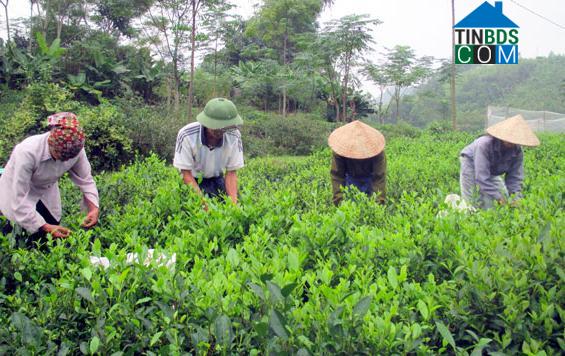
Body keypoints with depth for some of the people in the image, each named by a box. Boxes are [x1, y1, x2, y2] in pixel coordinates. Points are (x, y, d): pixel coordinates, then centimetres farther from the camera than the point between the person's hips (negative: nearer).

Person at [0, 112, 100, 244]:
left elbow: (86, 180, -15)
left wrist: (94, 208, -31)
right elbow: (19, 200, -34)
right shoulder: (27, 152, -39)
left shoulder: (76, 149, -27)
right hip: (17, 193, -4)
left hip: (46, 192, 5)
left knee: (54, 236, 6)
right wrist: (45, 227, -39)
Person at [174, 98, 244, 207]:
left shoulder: (234, 136, -21)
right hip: (193, 180, -2)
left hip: (216, 179, 3)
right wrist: (204, 202, -31)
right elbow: (186, 173, -22)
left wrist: (233, 202, -26)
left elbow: (231, 172, -12)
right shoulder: (186, 135, -28)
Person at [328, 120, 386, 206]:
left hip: (370, 177, -1)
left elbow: (379, 176, -34)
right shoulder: (341, 147, -31)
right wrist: (338, 198, -36)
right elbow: (336, 175, -28)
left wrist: (379, 199, -42)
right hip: (351, 177, 1)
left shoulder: (376, 149, -35)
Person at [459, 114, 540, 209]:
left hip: (492, 172, 6)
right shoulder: (485, 144, -38)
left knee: (506, 200, -1)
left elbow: (515, 177, -16)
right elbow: (482, 177, -41)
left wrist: (516, 198, -32)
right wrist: (498, 197, -43)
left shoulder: (517, 151, -21)